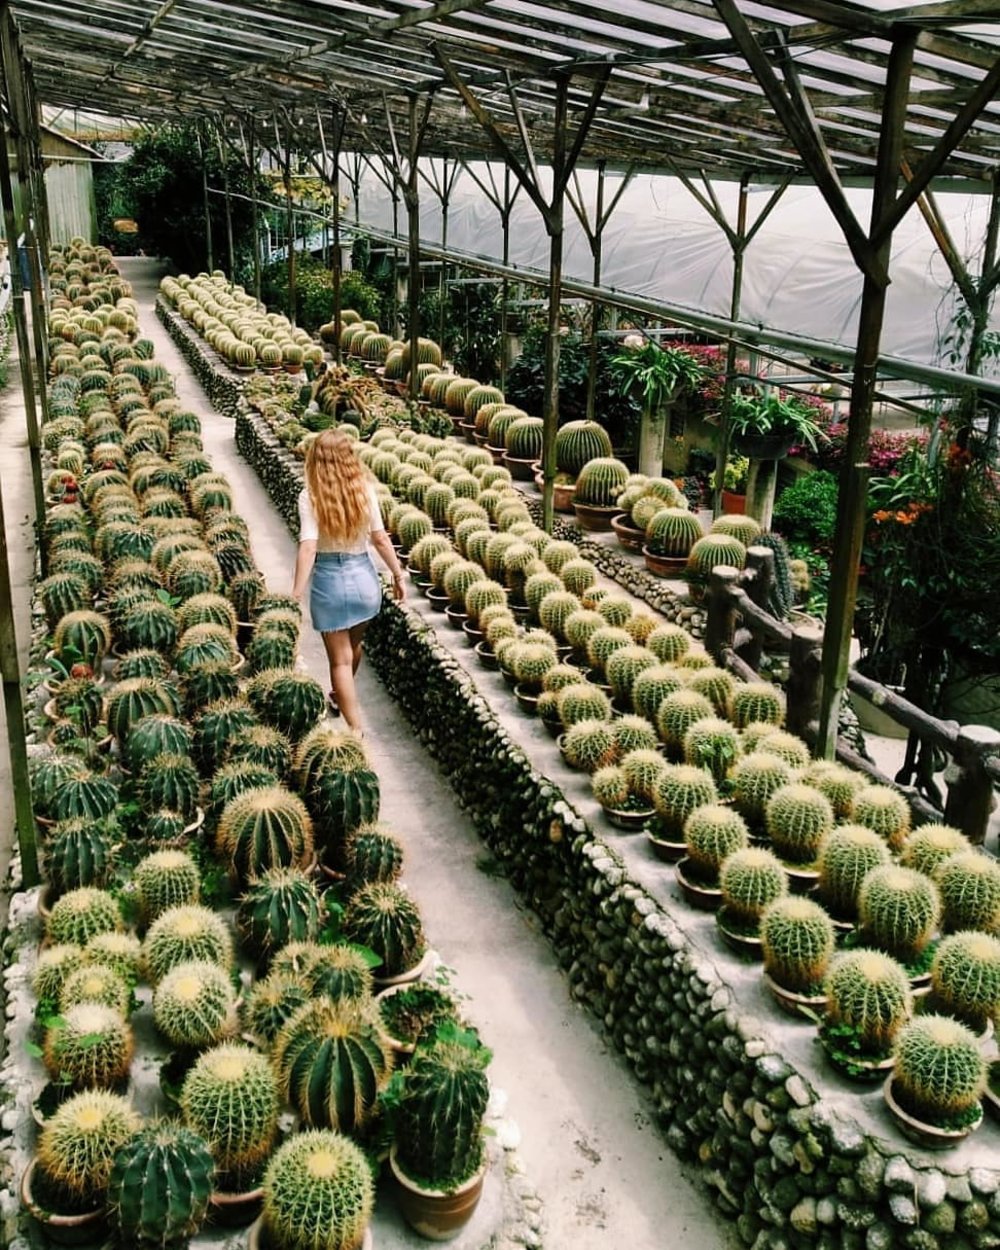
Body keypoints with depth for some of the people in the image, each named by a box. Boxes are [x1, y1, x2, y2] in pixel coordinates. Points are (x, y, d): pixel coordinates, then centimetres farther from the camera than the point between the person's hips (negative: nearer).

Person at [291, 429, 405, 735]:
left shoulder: (310, 497, -14)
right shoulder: (365, 490, -7)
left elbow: (308, 548, -21)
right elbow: (380, 538, -4)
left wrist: (296, 595, -19)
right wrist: (398, 574, 8)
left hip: (330, 580, -3)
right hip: (364, 576, 4)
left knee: (341, 659, 8)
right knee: (353, 646, 27)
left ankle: (356, 730, 6)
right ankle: (339, 697, 51)